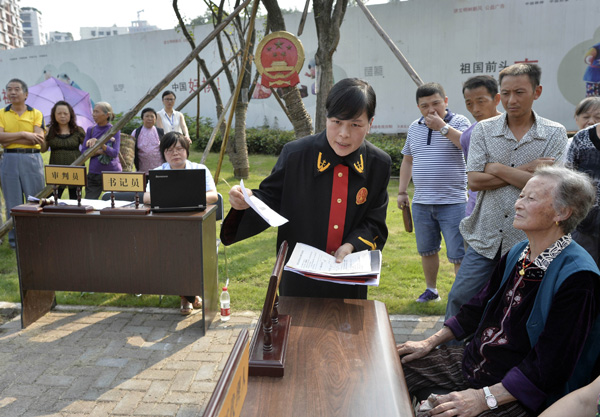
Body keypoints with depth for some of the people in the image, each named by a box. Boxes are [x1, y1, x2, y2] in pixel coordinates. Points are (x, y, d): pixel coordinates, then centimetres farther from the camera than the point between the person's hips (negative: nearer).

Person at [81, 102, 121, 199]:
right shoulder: (91, 130, 8)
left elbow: (115, 153, -13)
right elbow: (83, 152, 4)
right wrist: (99, 151, -13)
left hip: (113, 172, -2)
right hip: (94, 173, 3)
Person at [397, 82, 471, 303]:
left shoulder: (459, 122, -3)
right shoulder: (414, 127, 12)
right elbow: (407, 160, 20)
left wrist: (443, 127, -20)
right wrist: (402, 191, 16)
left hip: (452, 202, -5)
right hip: (421, 202, 5)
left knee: (458, 254, -2)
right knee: (427, 250, 16)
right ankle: (431, 290, 33)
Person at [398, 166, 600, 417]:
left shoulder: (576, 277, -22)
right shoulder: (517, 254, 3)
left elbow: (548, 367, -23)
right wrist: (429, 343, 11)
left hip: (516, 395, -7)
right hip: (471, 362, 7)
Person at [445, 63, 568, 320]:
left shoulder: (555, 134, -1)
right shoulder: (484, 130, 1)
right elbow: (474, 181, -8)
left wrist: (498, 169, -11)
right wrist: (524, 171, -11)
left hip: (529, 241, -1)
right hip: (485, 238, 1)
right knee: (459, 297, 6)